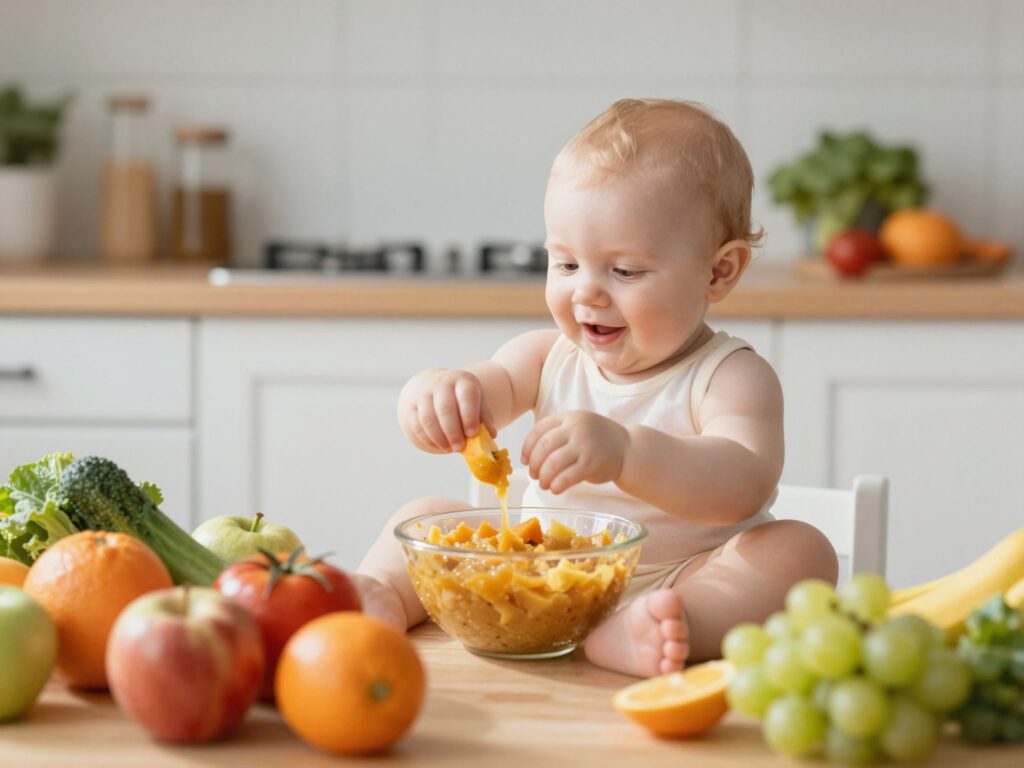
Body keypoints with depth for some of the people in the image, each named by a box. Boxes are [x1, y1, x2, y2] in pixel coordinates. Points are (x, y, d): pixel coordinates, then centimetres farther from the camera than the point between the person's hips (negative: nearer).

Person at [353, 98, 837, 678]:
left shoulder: (729, 376, -11)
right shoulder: (549, 359, 7)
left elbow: (743, 486, -29)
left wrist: (623, 454, -47)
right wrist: (437, 391, -33)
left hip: (678, 585, -4)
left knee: (800, 550, -29)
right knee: (429, 516, 4)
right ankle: (379, 596, -26)